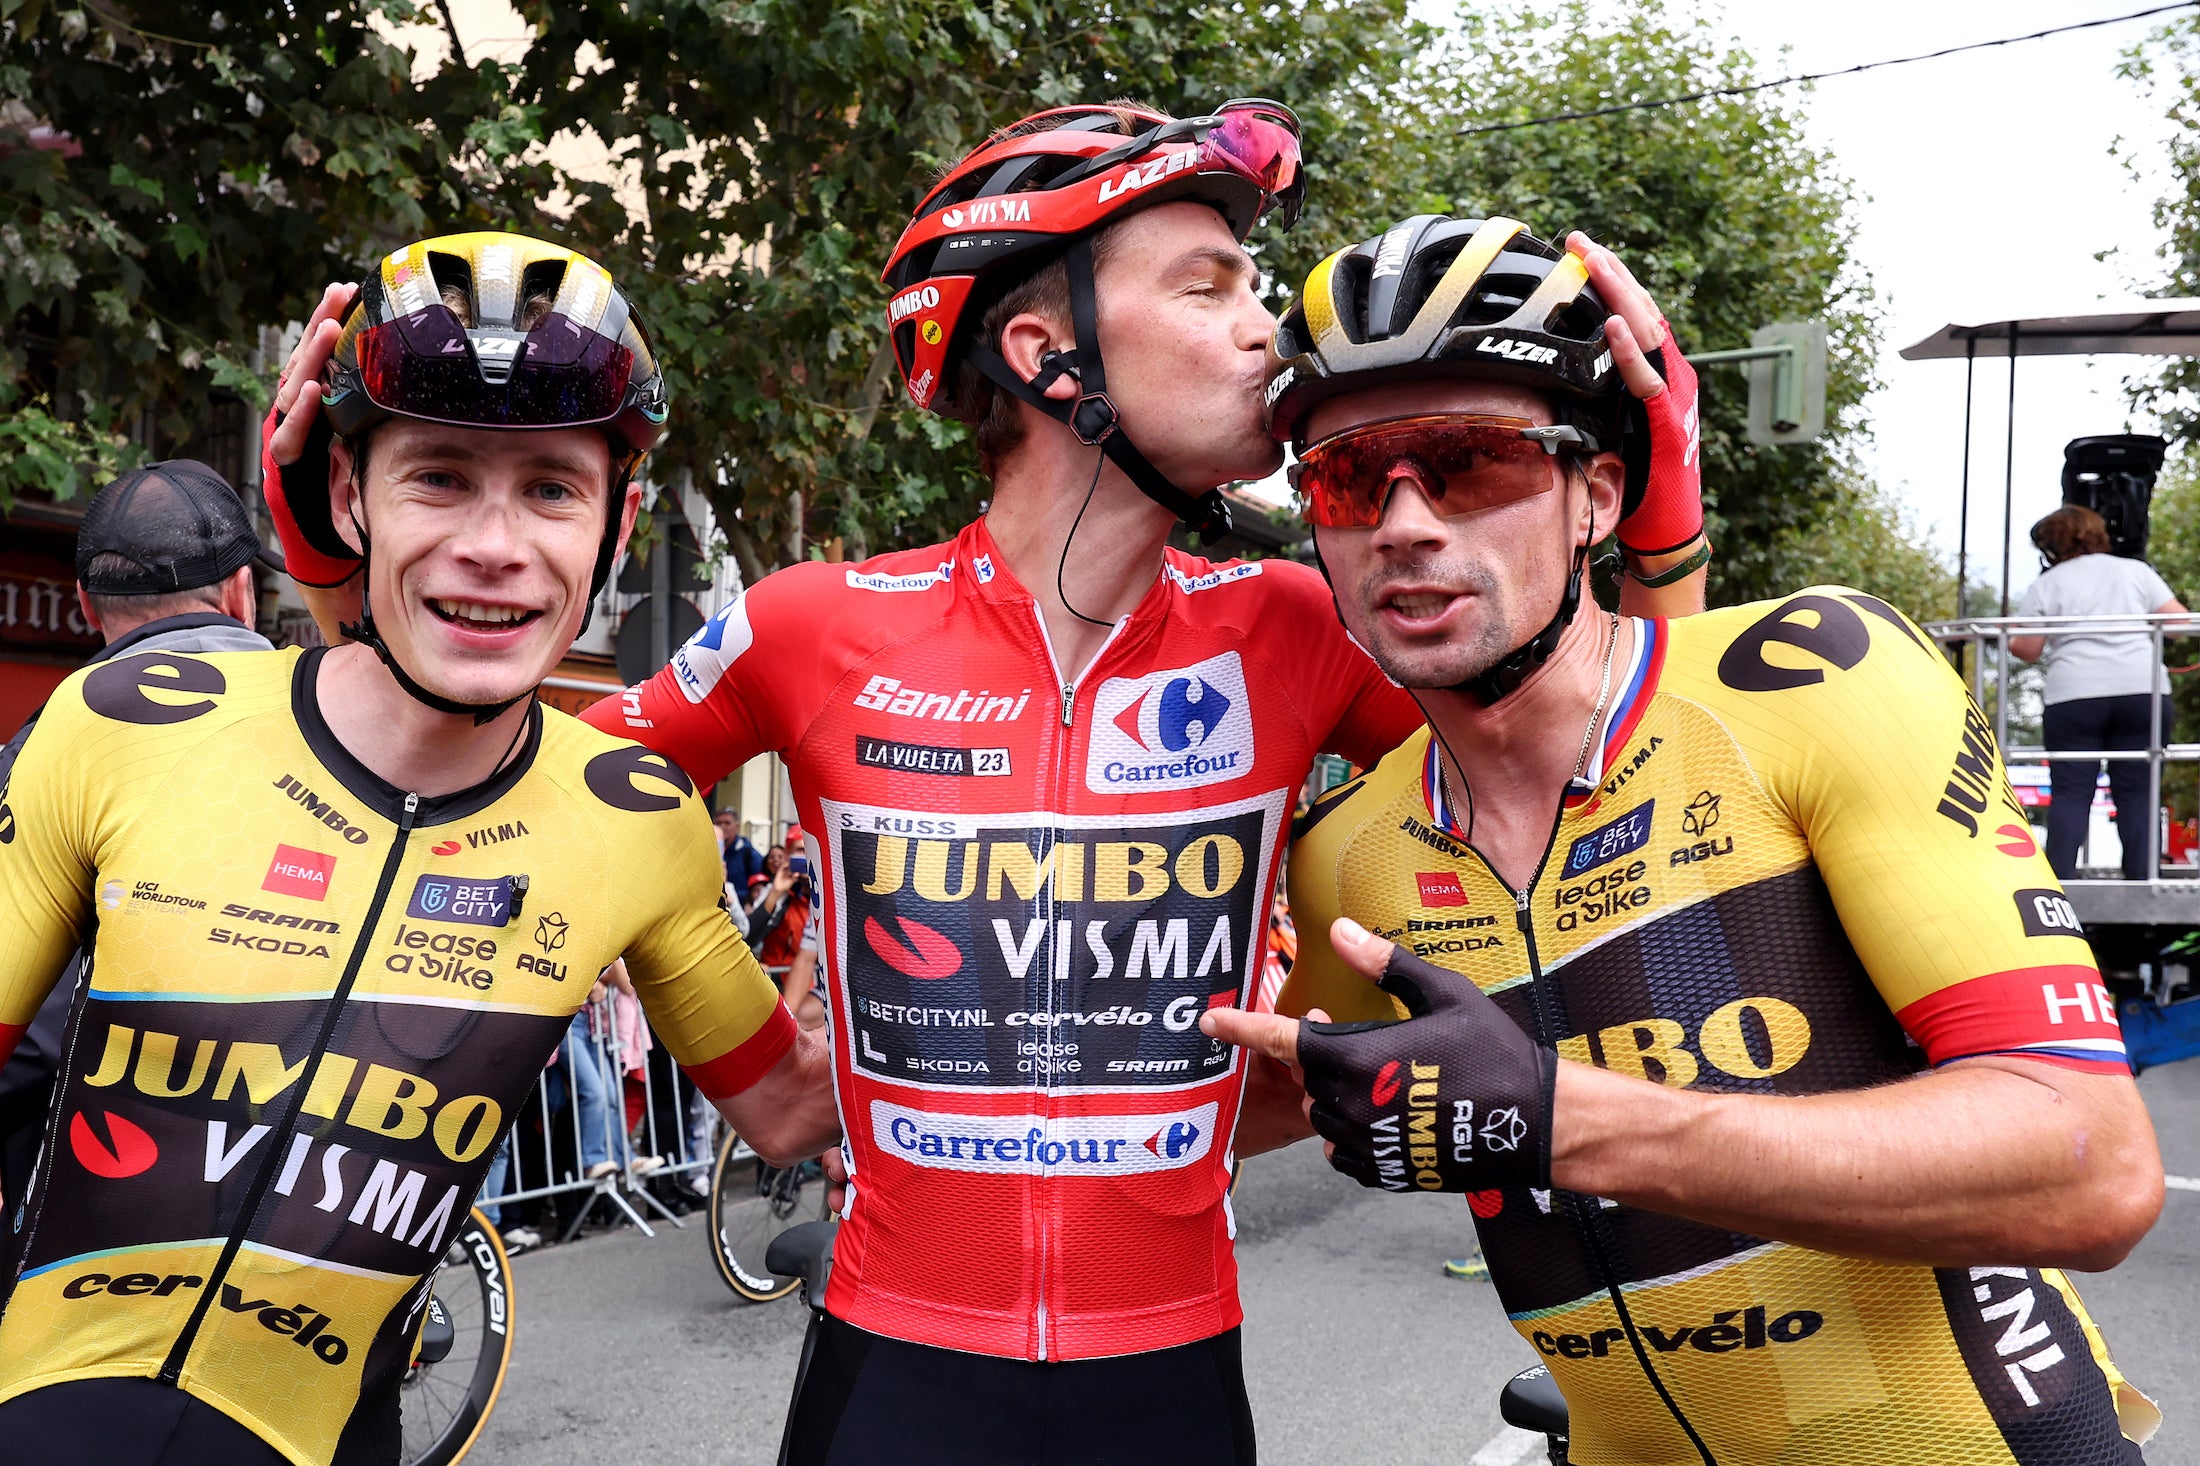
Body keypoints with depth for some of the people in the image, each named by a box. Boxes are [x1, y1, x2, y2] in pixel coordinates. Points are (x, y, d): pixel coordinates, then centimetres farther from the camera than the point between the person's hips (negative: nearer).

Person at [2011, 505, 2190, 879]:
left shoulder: (2045, 586, 8)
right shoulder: (2137, 570, 14)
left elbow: (2026, 649, 3)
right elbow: (2178, 622, 8)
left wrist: (2008, 639, 23)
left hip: (2073, 697, -2)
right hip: (2144, 692, 2)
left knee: (2070, 793, 0)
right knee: (2137, 792, 5)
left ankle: (2059, 880, -7)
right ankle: (2142, 880, 2)